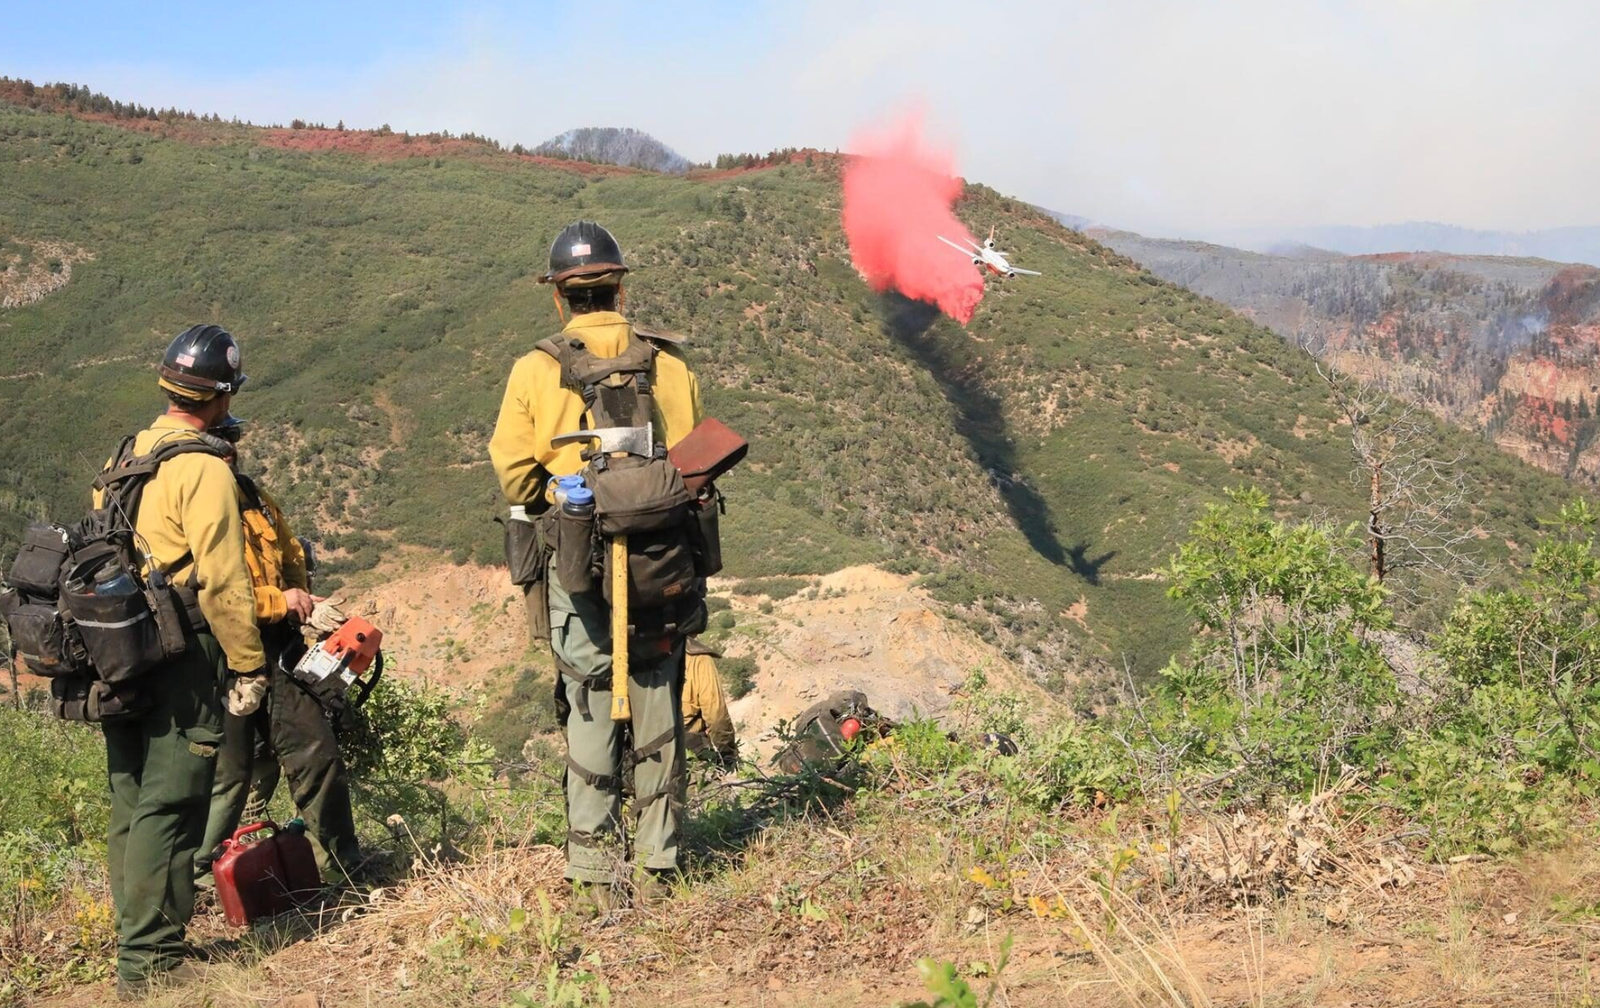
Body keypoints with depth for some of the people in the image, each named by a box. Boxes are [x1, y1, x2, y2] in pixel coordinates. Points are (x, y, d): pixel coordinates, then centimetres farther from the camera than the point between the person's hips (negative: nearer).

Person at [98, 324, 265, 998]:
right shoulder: (204, 468, -15)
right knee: (168, 807, -4)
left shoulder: (127, 456, 12)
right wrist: (250, 665, -12)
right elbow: (222, 581, -18)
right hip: (180, 657, -9)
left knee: (132, 803, 15)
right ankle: (151, 960, -1)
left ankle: (136, 940, 25)